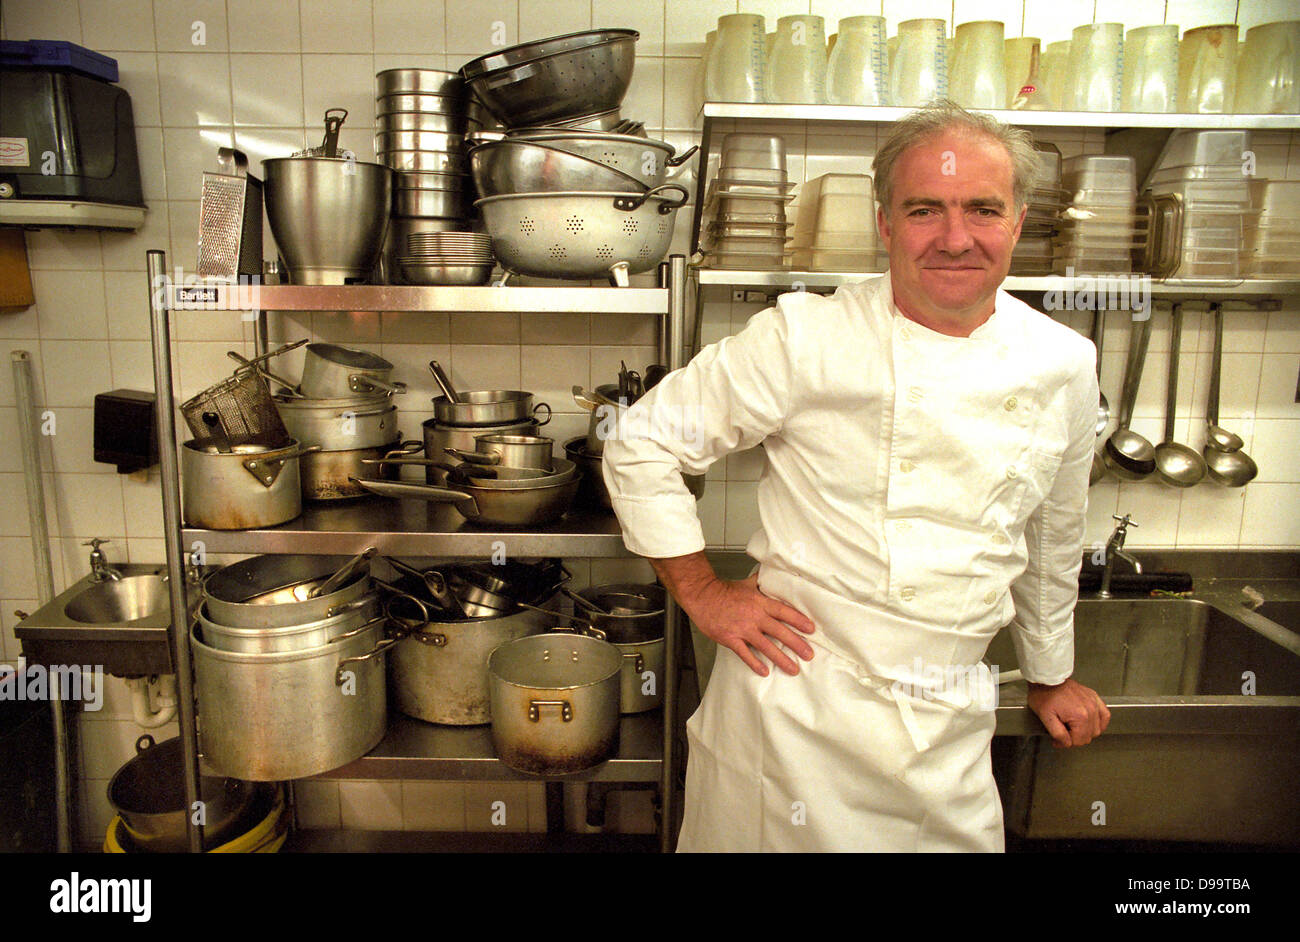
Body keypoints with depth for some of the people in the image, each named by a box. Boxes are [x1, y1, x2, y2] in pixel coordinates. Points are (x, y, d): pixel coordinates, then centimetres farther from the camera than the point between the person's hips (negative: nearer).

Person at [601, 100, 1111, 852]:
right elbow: (642, 444, -7)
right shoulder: (804, 337, -14)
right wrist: (702, 593, -8)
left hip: (950, 727, 4)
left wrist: (1050, 676, 25)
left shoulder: (1064, 366, 0)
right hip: (795, 708, -3)